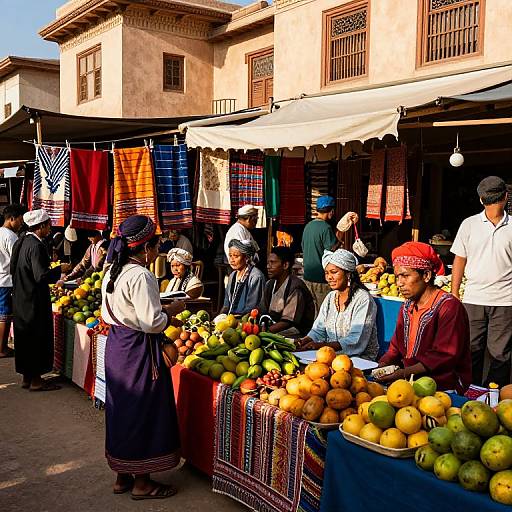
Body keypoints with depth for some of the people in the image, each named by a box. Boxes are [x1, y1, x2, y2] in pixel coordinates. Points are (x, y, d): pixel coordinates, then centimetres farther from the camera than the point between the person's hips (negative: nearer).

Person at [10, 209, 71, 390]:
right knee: (37, 339, 2)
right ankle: (35, 380, 11)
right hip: (35, 301, -9)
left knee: (25, 338, 16)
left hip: (20, 299, 9)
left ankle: (26, 377, 26)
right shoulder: (36, 246, -20)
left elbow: (14, 270, 17)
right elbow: (41, 276, -25)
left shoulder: (21, 242, 8)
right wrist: (60, 269, -11)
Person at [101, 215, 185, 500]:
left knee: (122, 409, 18)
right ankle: (142, 482, 17)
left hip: (116, 345, 9)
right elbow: (152, 323, -25)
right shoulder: (140, 276, -21)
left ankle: (122, 476, 31)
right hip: (139, 351, -9)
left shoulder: (113, 272, 7)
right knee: (143, 412, 4)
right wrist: (172, 311, -5)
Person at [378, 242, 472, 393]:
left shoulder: (449, 307, -12)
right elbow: (396, 347, 18)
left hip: (444, 386, -7)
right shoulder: (407, 307, 15)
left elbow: (445, 357, -18)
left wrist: (404, 373, -23)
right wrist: (382, 365, -2)